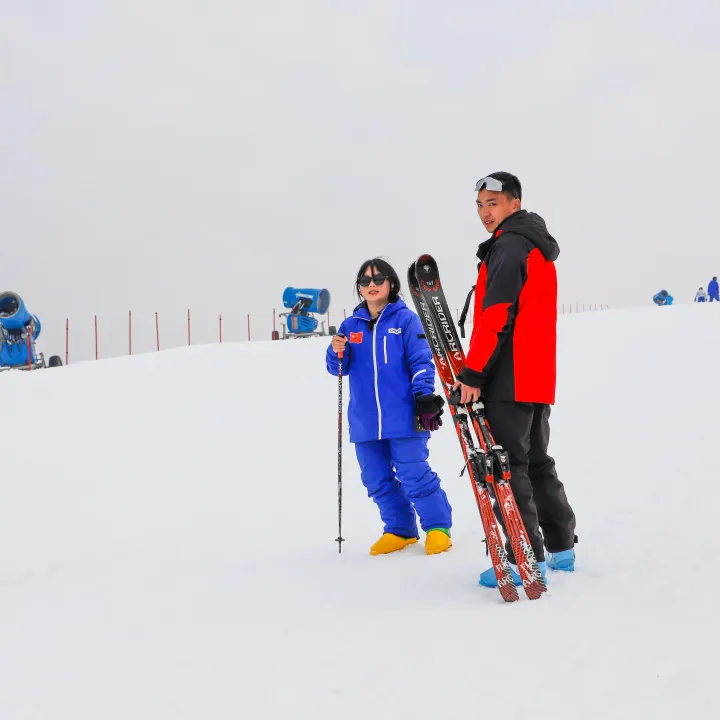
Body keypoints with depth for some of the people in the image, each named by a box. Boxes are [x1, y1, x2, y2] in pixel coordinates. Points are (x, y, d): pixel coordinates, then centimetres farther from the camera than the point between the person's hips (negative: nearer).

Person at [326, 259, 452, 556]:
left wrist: (424, 396, -13)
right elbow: (338, 368, 11)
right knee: (377, 480, 10)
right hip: (365, 421, 5)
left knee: (414, 474, -7)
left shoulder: (405, 319, -1)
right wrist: (337, 353, -10)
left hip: (403, 417, -5)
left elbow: (421, 361, -3)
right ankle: (400, 530, 24)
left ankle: (438, 526, 9)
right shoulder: (351, 325, 10)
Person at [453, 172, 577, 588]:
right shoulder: (538, 248, 20)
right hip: (539, 378, 10)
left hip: (509, 377, -10)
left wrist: (473, 373, -20)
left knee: (506, 467, -8)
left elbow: (496, 315, -20)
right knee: (536, 462, 18)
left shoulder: (508, 245, -11)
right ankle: (562, 547, 24)